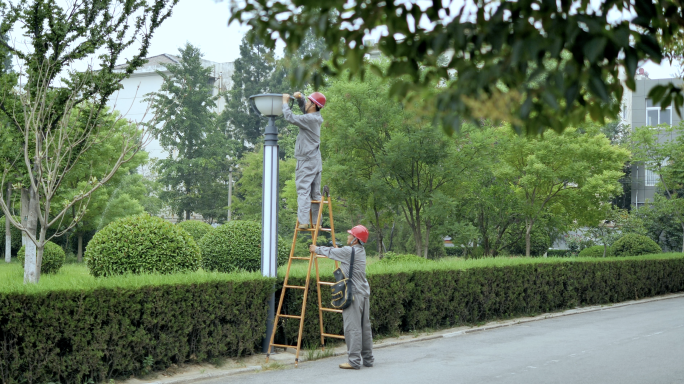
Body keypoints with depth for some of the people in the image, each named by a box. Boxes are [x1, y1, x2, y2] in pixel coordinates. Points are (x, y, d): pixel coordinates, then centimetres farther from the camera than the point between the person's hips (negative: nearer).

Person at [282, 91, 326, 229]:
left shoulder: (310, 119, -16)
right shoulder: (314, 117, 12)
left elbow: (290, 117, -19)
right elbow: (304, 107, 31)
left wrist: (285, 102, -5)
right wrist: (300, 97, 12)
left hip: (307, 161, -9)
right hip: (315, 161, 9)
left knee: (303, 191, -12)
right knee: (315, 193, 9)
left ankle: (303, 221, -18)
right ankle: (316, 221, 11)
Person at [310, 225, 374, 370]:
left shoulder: (349, 251, -13)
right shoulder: (361, 250, 13)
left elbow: (331, 252, 2)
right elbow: (334, 251, 24)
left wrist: (316, 249, 20)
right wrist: (319, 248, 28)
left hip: (353, 293, -9)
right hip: (364, 293, 9)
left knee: (353, 327, -7)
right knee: (365, 327, 11)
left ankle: (354, 361, -8)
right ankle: (368, 359, 16)